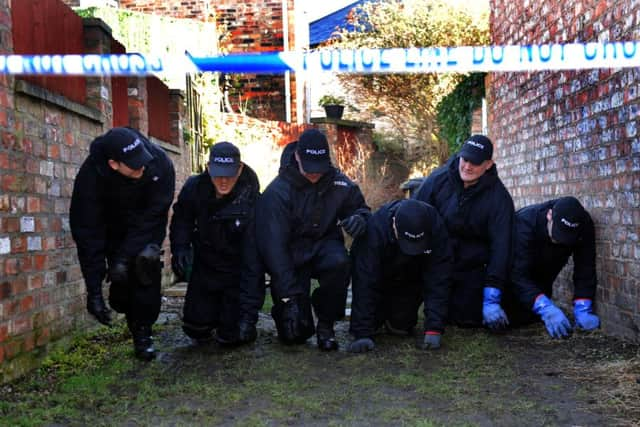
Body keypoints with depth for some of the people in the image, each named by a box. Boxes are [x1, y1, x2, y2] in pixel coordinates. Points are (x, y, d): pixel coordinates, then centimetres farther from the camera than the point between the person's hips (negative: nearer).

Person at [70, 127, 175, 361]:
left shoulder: (160, 163, -32)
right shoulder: (90, 175, -32)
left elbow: (153, 215, -26)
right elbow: (87, 233, -29)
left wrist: (126, 255, -32)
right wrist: (94, 290, -30)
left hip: (147, 229, 0)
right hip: (114, 229, 0)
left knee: (147, 261, -23)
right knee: (120, 274, -16)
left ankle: (143, 333, -9)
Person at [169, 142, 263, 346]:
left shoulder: (250, 199, -25)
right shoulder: (194, 188, -14)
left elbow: (253, 253, -25)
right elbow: (181, 220, 7)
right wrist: (180, 248, -13)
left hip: (238, 273, -3)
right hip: (205, 267, 4)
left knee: (231, 336, -5)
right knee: (195, 327, 4)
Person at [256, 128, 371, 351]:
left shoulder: (339, 182, -7)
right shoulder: (277, 192, -19)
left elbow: (360, 206, 11)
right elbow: (273, 246, -22)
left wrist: (359, 217, -19)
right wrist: (289, 297, -27)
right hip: (293, 254, -3)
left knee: (339, 262, -36)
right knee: (294, 335, -10)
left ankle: (325, 324, -11)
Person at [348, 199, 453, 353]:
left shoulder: (436, 228, -33)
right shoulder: (374, 229, -39)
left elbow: (438, 280, -29)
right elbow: (365, 282, -36)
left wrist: (434, 328, -34)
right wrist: (363, 333, -38)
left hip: (410, 282, 1)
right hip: (379, 279, -1)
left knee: (402, 325, -6)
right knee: (372, 322, -12)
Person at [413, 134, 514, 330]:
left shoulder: (499, 197, -15)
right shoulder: (438, 179, -11)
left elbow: (500, 247, -18)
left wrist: (492, 299, -24)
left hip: (472, 270, -1)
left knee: (467, 320, -2)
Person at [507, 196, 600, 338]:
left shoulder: (584, 224, -28)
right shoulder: (525, 222, -40)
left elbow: (585, 268, -25)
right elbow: (518, 275, -44)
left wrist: (583, 310, -37)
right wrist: (546, 308, -55)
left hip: (542, 277, 4)